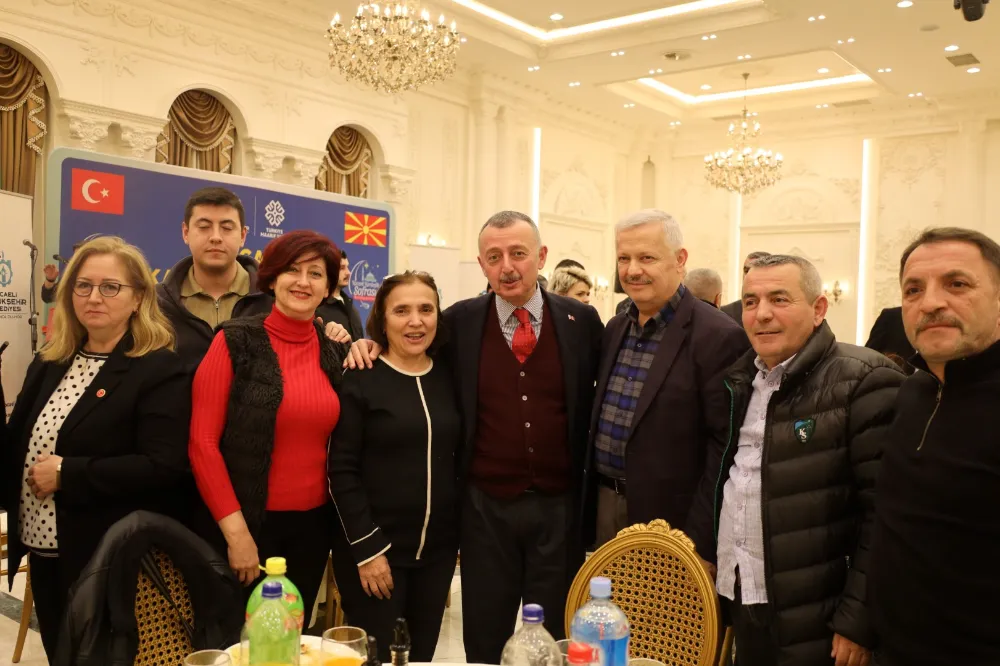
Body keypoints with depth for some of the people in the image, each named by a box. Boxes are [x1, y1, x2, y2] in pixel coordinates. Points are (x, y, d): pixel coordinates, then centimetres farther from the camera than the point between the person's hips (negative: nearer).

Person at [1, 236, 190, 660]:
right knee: (60, 653, 19)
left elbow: (164, 466, -23)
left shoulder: (159, 371, -14)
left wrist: (67, 474, -21)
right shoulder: (48, 363, 9)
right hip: (43, 550, 7)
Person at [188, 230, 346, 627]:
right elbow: (202, 442, -12)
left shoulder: (335, 352, 3)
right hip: (243, 523, -4)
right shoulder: (236, 341, -9)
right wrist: (236, 530, -14)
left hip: (313, 524, 4)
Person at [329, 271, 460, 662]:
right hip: (374, 548, -4)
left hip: (438, 547, 4)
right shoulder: (360, 379, -9)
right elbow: (342, 472, -11)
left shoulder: (449, 376, 5)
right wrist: (367, 547, -13)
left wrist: (464, 532, 8)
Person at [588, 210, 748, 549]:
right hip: (605, 501, 7)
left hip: (669, 517, -6)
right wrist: (593, 497, 12)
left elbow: (725, 443, -17)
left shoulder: (717, 336, -17)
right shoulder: (615, 329, 7)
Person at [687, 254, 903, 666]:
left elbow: (883, 513, -15)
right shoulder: (739, 380, 8)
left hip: (810, 621, -6)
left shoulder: (862, 381, -13)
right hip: (736, 602, 6)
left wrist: (859, 620, -16)